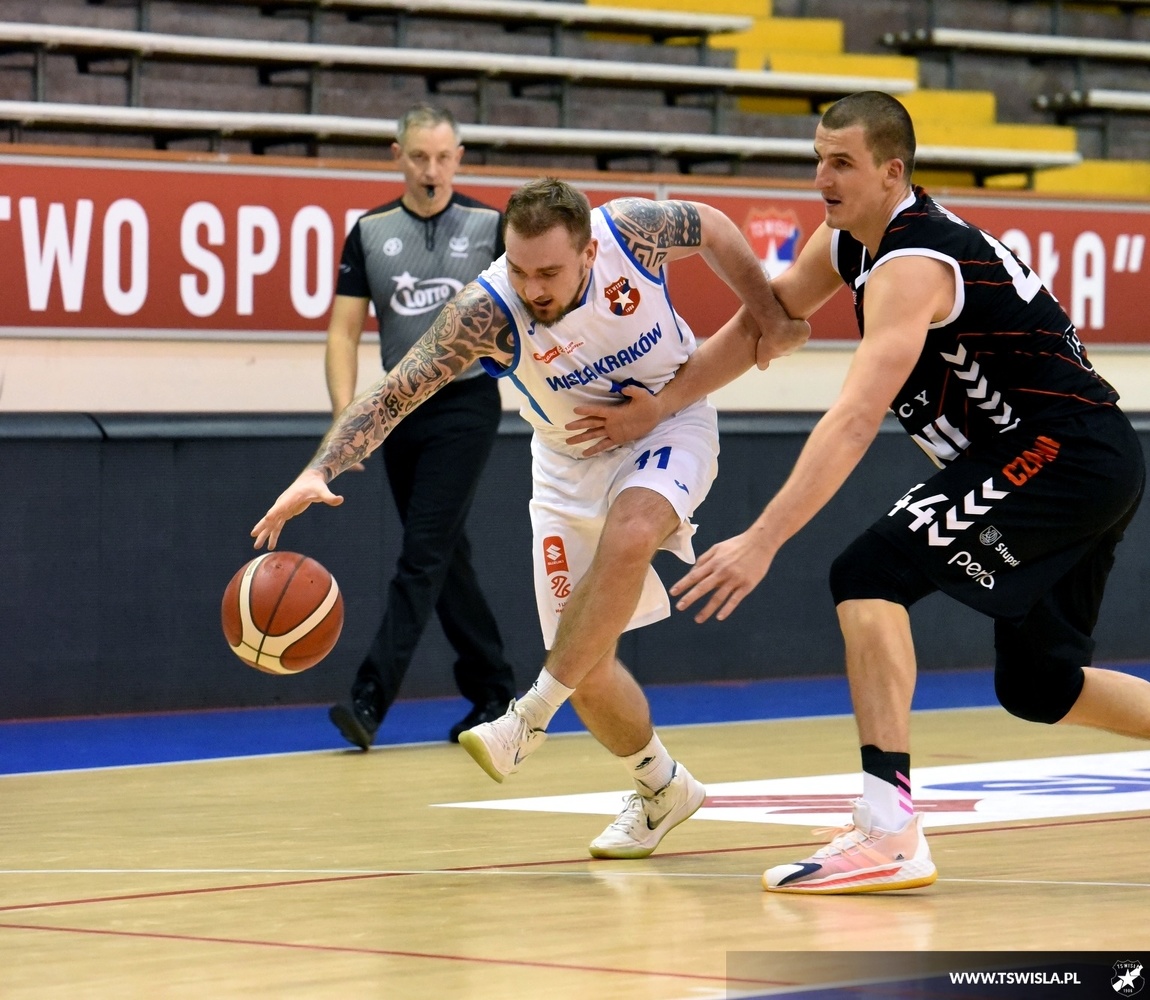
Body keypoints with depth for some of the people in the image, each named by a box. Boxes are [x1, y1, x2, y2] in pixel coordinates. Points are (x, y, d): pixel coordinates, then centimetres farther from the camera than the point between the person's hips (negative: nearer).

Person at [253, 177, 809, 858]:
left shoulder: (633, 230, -27)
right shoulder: (487, 310, -29)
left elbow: (711, 227, -4)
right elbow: (392, 396, -32)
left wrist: (766, 312, -1)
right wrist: (319, 472, -46)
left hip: (670, 422, -2)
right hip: (572, 459, 2)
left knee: (629, 533, -35)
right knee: (585, 668, -1)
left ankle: (532, 716, -22)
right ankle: (662, 790, 26)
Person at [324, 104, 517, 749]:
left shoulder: (489, 226, -3)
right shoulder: (370, 232, 3)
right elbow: (345, 331, 0)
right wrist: (345, 413, -13)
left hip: (466, 404, -4)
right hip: (400, 408, 4)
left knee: (424, 555, -11)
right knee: (447, 558, 11)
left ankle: (372, 700, -16)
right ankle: (495, 693, 22)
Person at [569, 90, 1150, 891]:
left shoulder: (910, 266, -22)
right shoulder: (848, 239, 7)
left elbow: (854, 422, -30)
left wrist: (763, 542, -35)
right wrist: (661, 404, 11)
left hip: (1064, 454, -10)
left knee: (871, 576, -19)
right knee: (1036, 685, 18)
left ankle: (889, 830, -26)